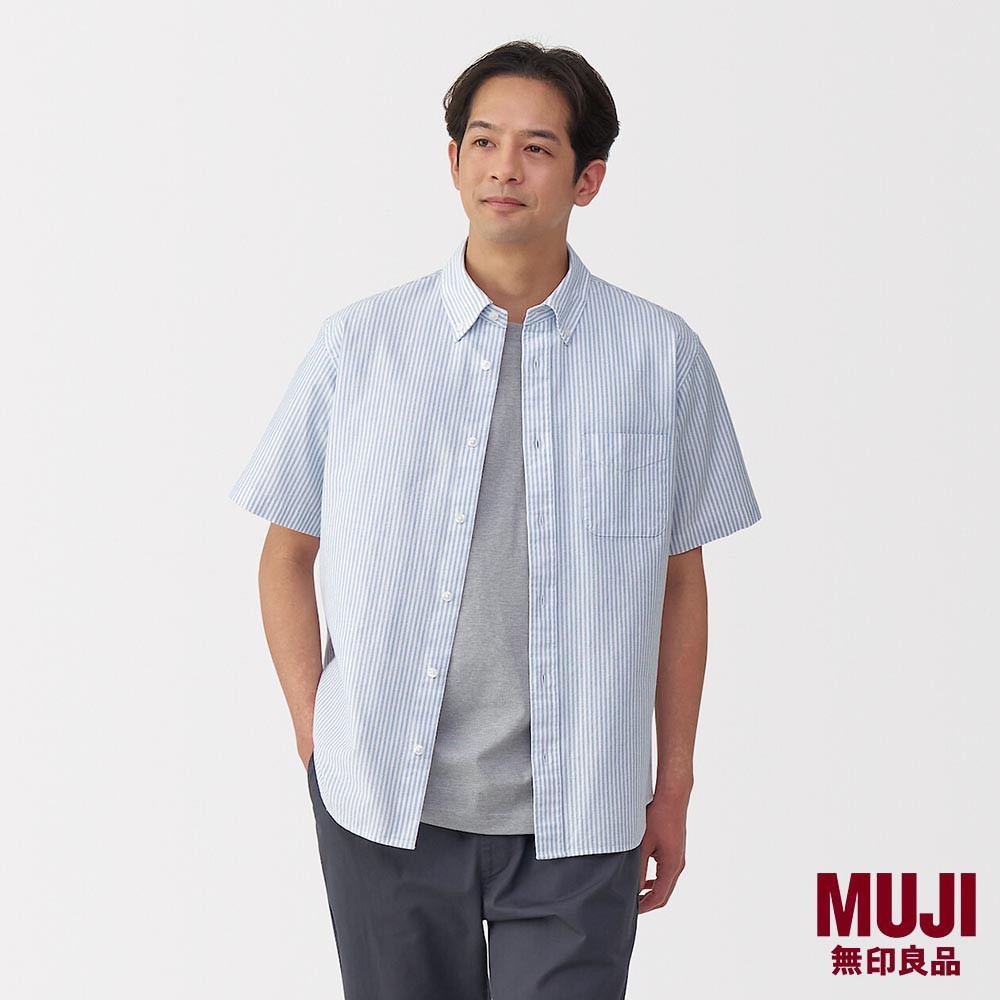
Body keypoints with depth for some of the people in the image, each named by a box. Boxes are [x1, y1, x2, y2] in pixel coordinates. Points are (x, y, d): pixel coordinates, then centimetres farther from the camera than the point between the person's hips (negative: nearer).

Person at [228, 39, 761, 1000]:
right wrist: (314, 733, 1)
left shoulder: (662, 356, 0)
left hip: (575, 820, 0)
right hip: (383, 808, 1)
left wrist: (673, 790, 7)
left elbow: (679, 582, 6)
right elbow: (288, 556, 8)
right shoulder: (357, 343, 0)